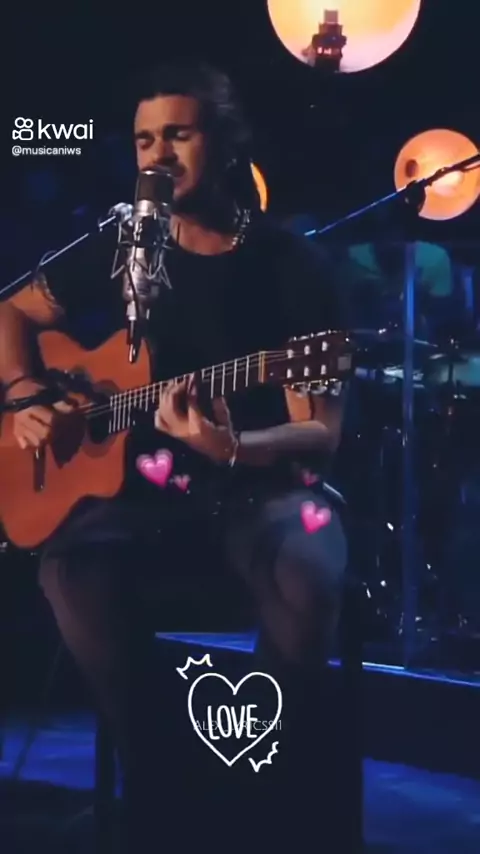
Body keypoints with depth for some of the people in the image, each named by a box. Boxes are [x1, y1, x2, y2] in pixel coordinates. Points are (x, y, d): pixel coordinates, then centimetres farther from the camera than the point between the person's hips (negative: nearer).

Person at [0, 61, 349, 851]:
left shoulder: (294, 267, -6)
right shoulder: (118, 250, 6)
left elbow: (320, 436, -10)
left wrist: (232, 448, -31)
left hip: (260, 488, -2)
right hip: (146, 489, 3)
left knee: (309, 575, -37)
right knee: (70, 567, -30)